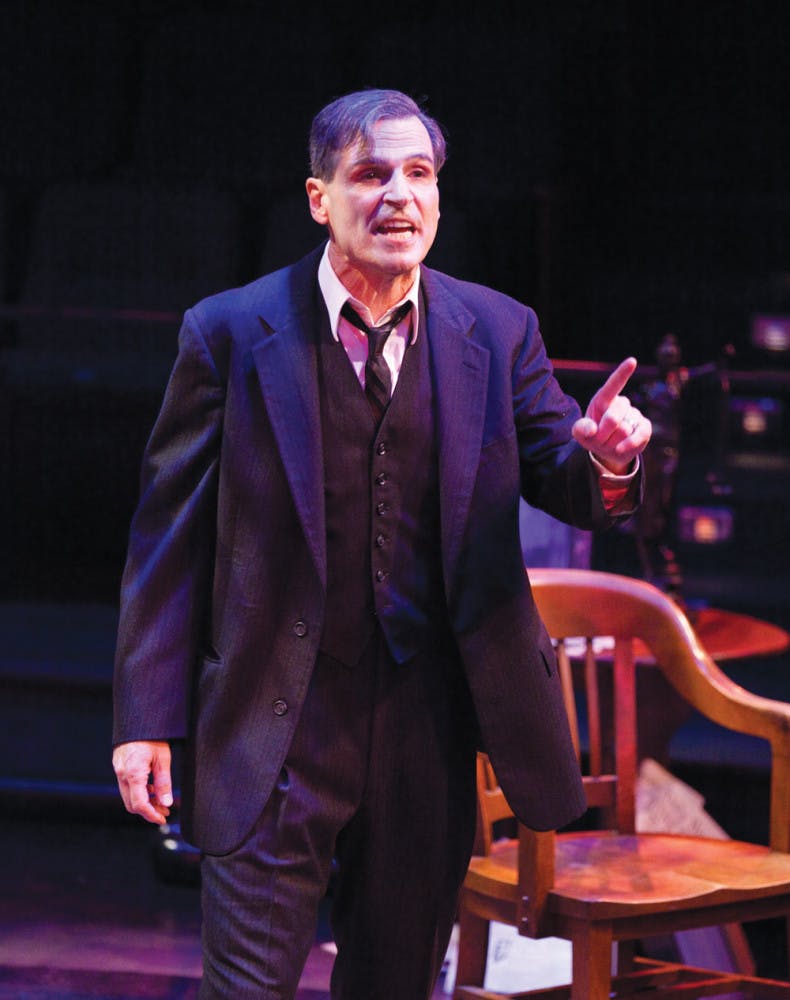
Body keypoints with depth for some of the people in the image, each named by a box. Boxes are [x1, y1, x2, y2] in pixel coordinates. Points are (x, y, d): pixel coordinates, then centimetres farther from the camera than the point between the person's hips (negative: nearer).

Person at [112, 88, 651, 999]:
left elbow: (556, 479, 6)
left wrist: (605, 461, -20)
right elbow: (169, 531, -4)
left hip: (432, 723, 3)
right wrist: (148, 718, -7)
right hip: (277, 731, -3)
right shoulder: (230, 333, -6)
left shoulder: (497, 332, 2)